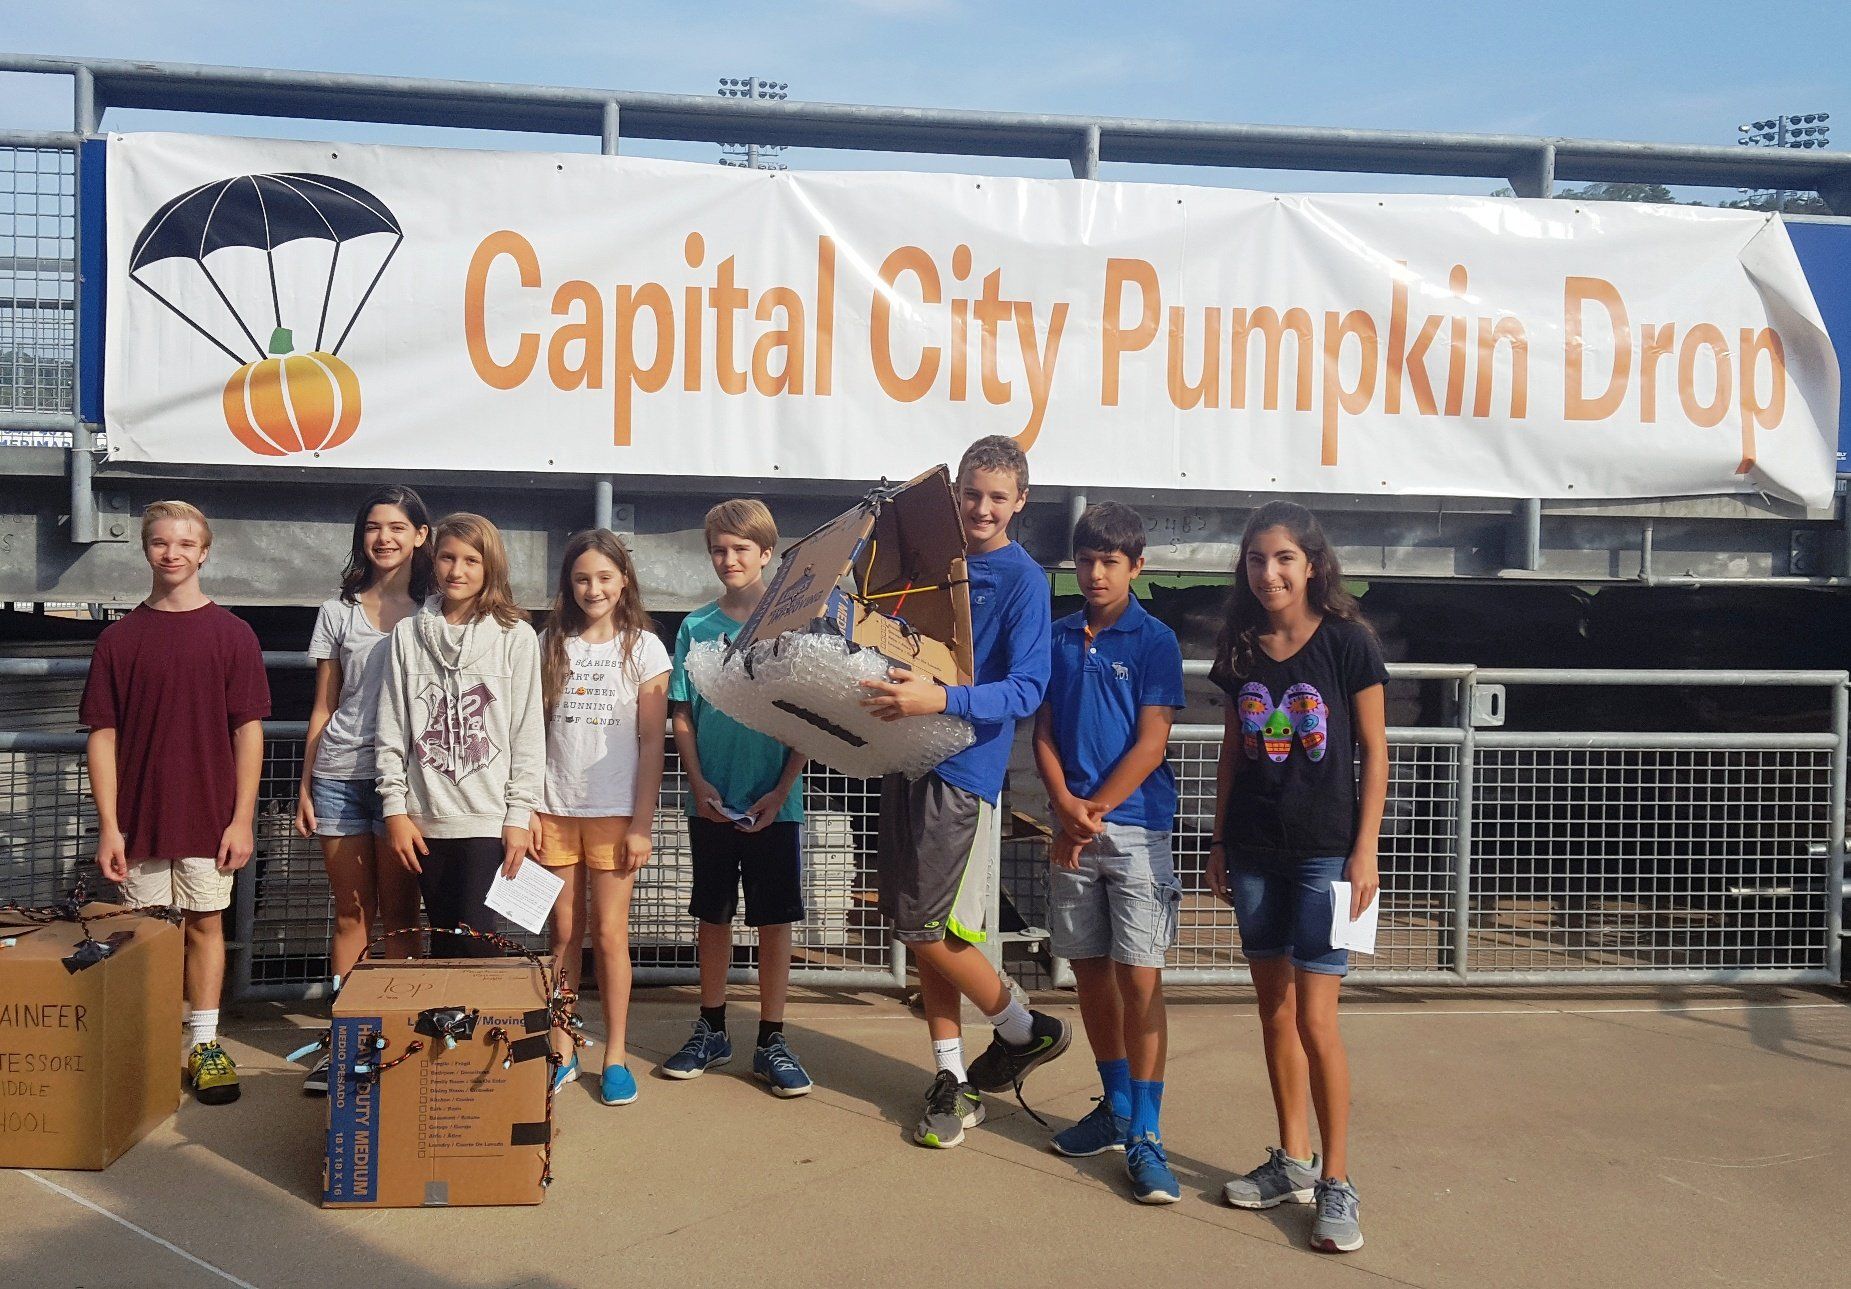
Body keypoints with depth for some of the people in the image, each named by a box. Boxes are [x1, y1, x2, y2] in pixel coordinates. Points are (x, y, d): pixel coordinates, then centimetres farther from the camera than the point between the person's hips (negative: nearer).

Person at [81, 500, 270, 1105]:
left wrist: (242, 819, -5)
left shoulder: (232, 634, 0)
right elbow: (103, 734, 1)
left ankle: (204, 1044, 16)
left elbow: (249, 731, -1)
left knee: (205, 924, 6)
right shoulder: (119, 637, 2)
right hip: (139, 817, 1)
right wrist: (108, 825, -4)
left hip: (208, 817, -1)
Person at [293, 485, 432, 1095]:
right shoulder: (338, 613, 11)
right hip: (340, 775, 2)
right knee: (352, 913, 6)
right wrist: (305, 786, 9)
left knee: (397, 915, 0)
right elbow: (322, 707, 13)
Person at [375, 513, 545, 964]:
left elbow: (529, 732, -1)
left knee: (474, 947, -7)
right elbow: (391, 729, 7)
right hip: (427, 821, 3)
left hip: (490, 821, -3)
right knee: (442, 944, 10)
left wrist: (519, 814, -5)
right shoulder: (408, 634, 7)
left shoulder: (516, 637, 0)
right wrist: (395, 808, 1)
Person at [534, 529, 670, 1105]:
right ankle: (561, 1050, 17)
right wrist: (527, 807, -1)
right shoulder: (550, 644, 8)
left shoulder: (643, 647, 1)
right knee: (564, 932, 6)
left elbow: (652, 742, -2)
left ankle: (615, 1056, 10)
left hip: (614, 811, -2)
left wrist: (642, 822, -7)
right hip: (554, 809, 2)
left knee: (609, 933, 0)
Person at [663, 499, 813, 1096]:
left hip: (774, 803, -2)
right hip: (711, 801, 2)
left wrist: (780, 792, -11)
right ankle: (711, 1032, 26)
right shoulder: (696, 626, 4)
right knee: (713, 917, 12)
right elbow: (682, 715, 6)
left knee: (774, 922, 4)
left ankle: (771, 1042, 14)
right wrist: (698, 783, -7)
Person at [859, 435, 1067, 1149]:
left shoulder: (1022, 578, -6)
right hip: (907, 755, 7)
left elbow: (1026, 691, -16)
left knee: (927, 928, -5)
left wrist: (941, 699, -30)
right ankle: (953, 1078, 22)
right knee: (925, 930, 10)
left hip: (964, 766, -6)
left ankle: (1025, 1030, 17)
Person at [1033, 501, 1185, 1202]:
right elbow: (1043, 732, 8)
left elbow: (1151, 743, -7)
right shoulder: (1058, 637, 10)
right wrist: (1066, 805, -8)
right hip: (1072, 828, 5)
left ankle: (1144, 1137, -1)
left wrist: (1094, 812, -12)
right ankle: (1117, 1107, 27)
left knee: (1139, 977, -6)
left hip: (1135, 827, -4)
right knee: (1089, 970, 11)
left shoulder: (1154, 641, -2)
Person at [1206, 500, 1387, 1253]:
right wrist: (1218, 841, 11)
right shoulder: (1241, 650, 6)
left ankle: (1336, 1183, 8)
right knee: (1274, 1009, 12)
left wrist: (1365, 851, -10)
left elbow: (1373, 750, -6)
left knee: (1314, 1019, -6)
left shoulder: (1346, 642, -8)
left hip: (1325, 851, -5)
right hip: (1254, 851, 5)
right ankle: (1293, 1162, 25)